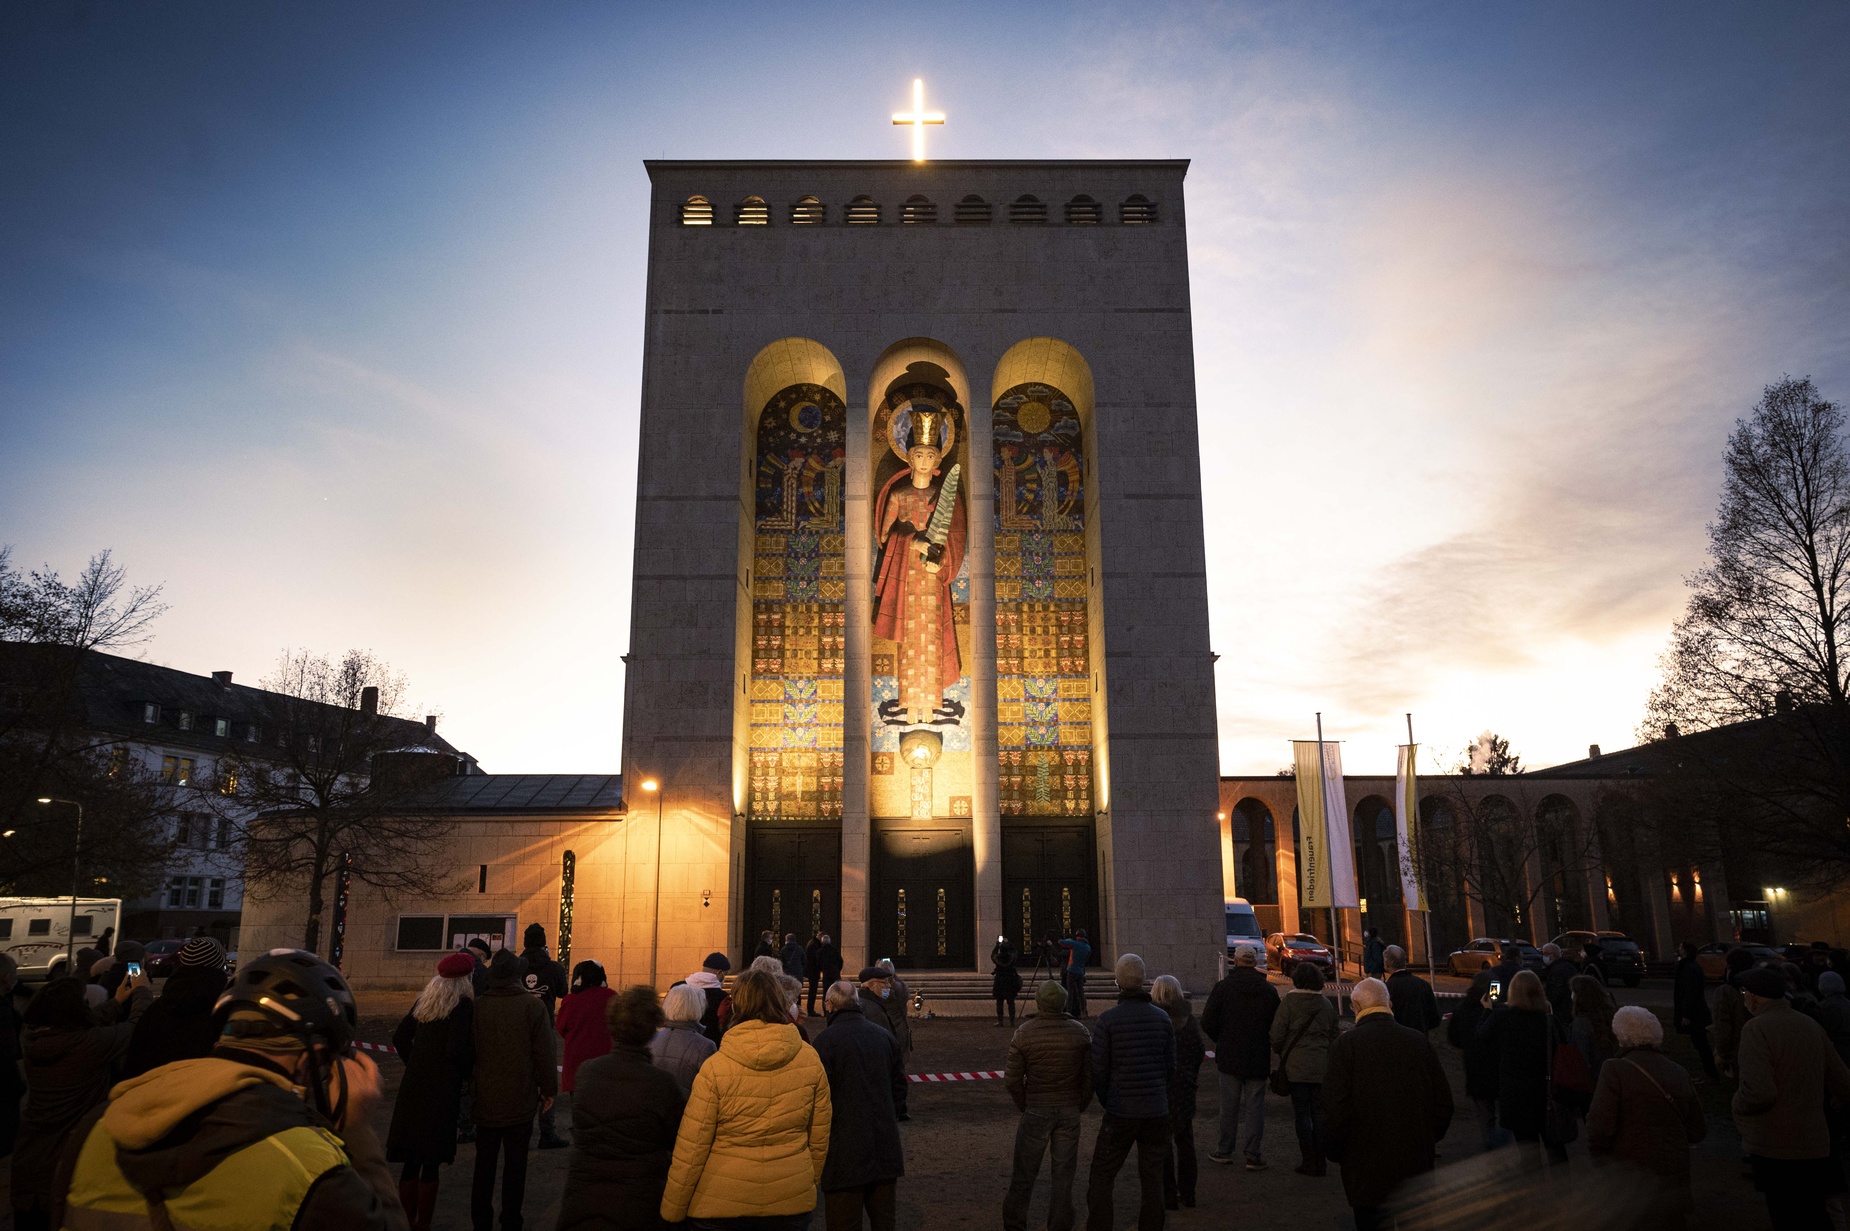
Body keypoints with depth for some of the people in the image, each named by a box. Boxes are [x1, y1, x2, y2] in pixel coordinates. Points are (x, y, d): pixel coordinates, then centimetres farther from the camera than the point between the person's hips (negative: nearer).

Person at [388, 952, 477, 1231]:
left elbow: (400, 1037, 12)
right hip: (441, 1091, -7)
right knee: (431, 1164, 3)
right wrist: (467, 1071, -3)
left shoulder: (424, 1001, 9)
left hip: (413, 1086, 7)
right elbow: (456, 1050, -21)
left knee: (411, 1162, 14)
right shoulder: (462, 1005, -13)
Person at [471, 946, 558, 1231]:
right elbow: (544, 1053, -9)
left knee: (484, 1164, 14)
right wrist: (548, 1089, 3)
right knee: (515, 1164, 8)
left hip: (486, 1098, 2)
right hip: (521, 1100, -2)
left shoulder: (477, 1006, -5)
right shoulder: (533, 1006, -11)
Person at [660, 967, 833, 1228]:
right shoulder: (810, 1060, -6)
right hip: (792, 1198, 3)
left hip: (721, 1205, -2)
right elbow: (819, 1137, 4)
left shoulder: (716, 1068, -14)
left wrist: (672, 1210, 1)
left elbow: (691, 1147, -11)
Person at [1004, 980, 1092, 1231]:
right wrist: (1080, 1105, 8)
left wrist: (1023, 1106, 6)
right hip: (1070, 1113, 1)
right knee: (1063, 1174, 10)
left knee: (1024, 1174, 12)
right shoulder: (1080, 1033, -6)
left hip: (1035, 1110, -1)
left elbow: (1012, 1079, -9)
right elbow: (1090, 1076, -4)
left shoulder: (1023, 1033, -11)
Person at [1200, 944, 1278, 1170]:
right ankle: (1253, 1155, 6)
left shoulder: (1223, 987, -8)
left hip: (1229, 1056, -1)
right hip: (1259, 1058, 1)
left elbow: (1207, 1022, -8)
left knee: (1229, 1105, 9)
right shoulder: (1269, 990, -2)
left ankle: (1225, 1150, 18)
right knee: (1254, 1106, 7)